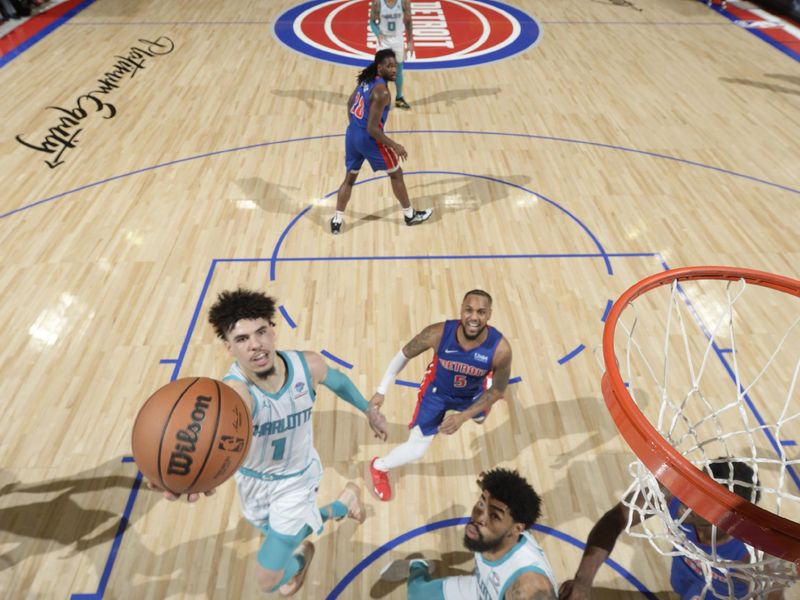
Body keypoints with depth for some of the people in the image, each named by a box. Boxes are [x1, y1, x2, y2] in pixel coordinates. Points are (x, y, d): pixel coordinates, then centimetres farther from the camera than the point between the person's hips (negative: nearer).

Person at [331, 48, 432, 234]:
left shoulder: (366, 79, 7)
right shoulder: (382, 92, -21)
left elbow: (350, 103, 21)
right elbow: (372, 128, -24)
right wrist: (394, 146, -17)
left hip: (352, 134, 8)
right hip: (368, 138, -8)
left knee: (350, 178, 17)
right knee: (396, 174, 10)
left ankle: (337, 221, 17)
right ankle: (410, 215, 23)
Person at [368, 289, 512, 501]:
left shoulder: (500, 349, -37)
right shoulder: (438, 334, -38)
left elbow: (497, 391, -18)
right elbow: (404, 355, -19)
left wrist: (463, 417, -25)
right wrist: (382, 390, -17)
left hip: (473, 394, 3)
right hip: (437, 391, -2)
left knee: (479, 417, 36)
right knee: (415, 451, -2)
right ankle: (378, 468, 30)